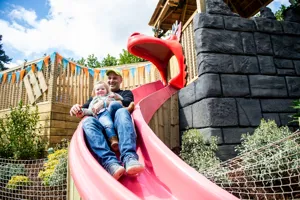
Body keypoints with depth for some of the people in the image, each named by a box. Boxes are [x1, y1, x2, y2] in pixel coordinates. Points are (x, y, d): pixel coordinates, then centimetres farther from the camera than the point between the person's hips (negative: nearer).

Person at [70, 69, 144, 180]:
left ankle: (129, 158, -55)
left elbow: (128, 104, 4)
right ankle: (110, 163, -52)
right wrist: (77, 109, -1)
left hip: (118, 126, -1)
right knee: (88, 121, -31)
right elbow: (83, 111, 24)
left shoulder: (126, 93, 29)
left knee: (122, 112, -33)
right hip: (100, 127, 2)